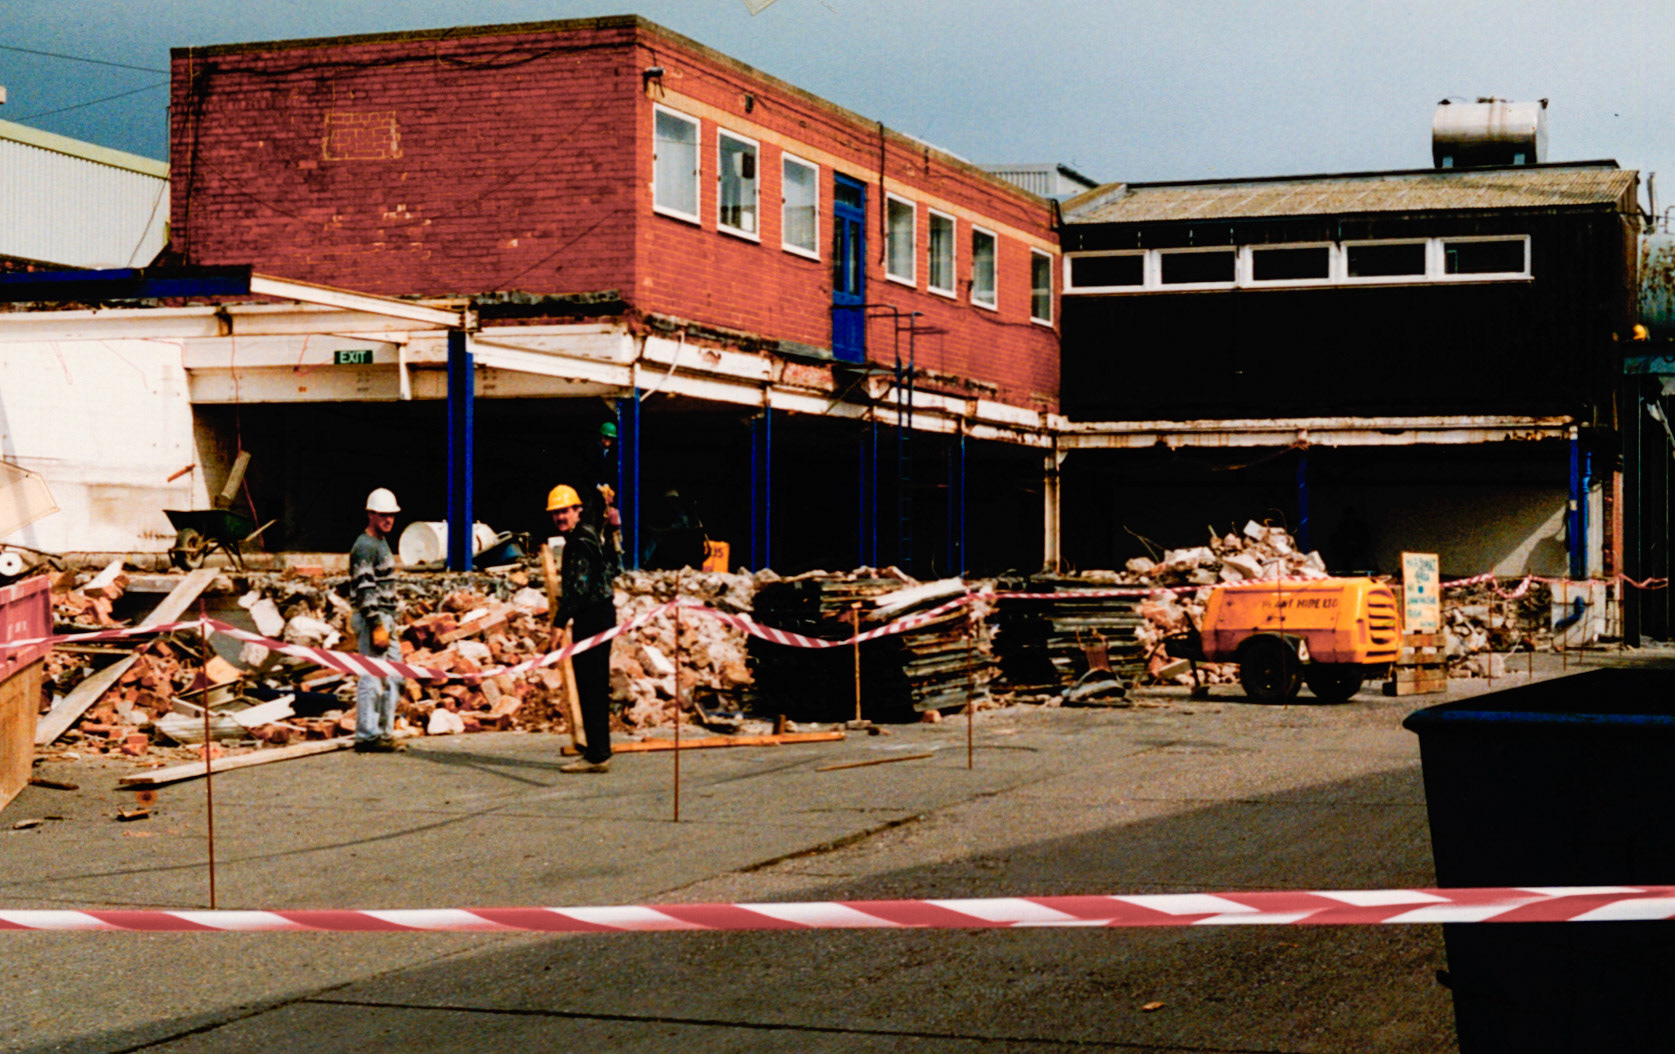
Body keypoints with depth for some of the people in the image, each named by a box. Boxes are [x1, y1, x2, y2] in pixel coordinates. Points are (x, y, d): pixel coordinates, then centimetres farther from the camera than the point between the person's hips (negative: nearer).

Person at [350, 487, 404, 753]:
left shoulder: (382, 543, 18)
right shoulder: (364, 547, -13)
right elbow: (365, 591, -19)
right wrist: (377, 626, -22)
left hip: (386, 619, 10)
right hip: (372, 619, -10)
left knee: (393, 678, 12)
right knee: (372, 677, -8)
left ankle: (385, 732, 17)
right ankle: (366, 736, -5)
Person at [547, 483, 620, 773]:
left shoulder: (580, 542, -14)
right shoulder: (589, 536, 17)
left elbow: (577, 587, -23)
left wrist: (560, 623, -25)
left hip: (593, 617, -11)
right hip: (601, 615, 11)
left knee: (590, 686, -9)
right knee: (595, 686, 14)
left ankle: (597, 755, -9)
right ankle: (598, 751, 20)